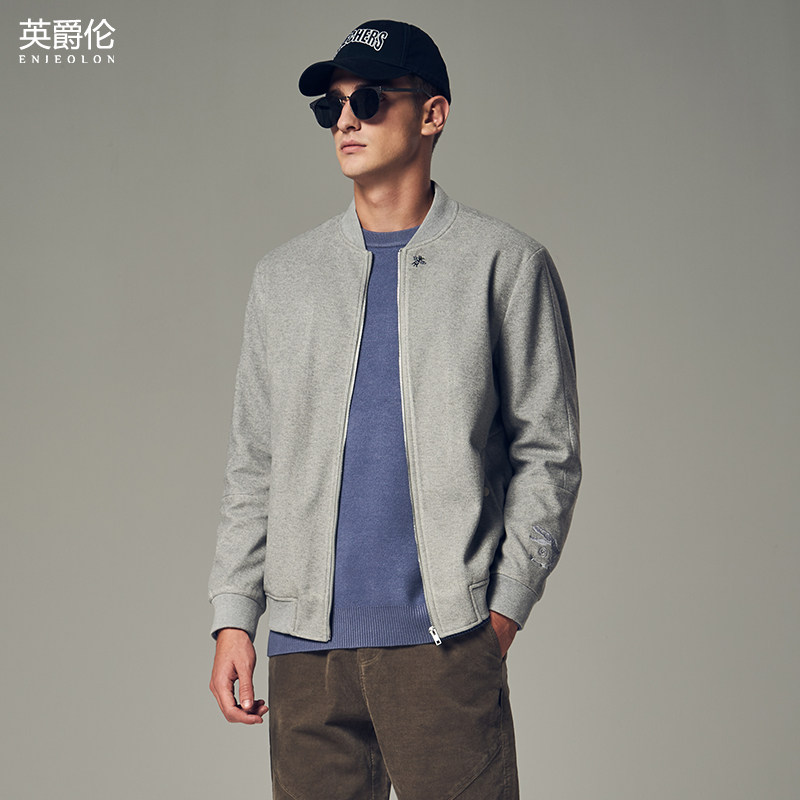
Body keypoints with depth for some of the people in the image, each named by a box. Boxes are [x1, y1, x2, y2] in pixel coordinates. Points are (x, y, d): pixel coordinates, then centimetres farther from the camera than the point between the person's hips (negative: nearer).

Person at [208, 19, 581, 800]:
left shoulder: (505, 264, 3)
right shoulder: (284, 275, 13)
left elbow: (546, 452, 2)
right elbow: (253, 465, 13)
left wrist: (504, 606, -5)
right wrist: (234, 617, 6)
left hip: (444, 638, -3)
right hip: (307, 642, 3)